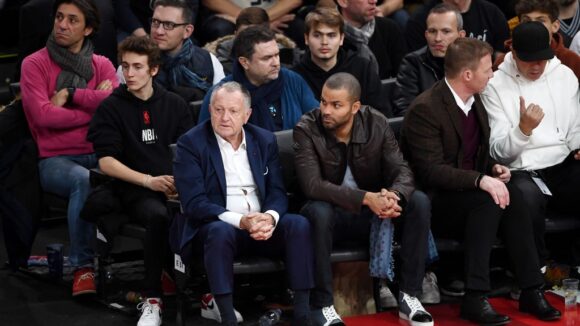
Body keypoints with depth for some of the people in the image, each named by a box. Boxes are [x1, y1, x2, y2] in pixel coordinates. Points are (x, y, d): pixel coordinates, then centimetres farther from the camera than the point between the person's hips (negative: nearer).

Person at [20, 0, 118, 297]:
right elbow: (42, 115, -12)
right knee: (84, 180, -37)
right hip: (56, 160, -3)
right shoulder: (35, 64, 3)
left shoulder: (101, 66, 13)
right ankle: (82, 267, -28)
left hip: (99, 156, 3)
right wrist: (93, 105, -4)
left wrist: (70, 96, -7)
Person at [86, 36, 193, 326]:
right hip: (136, 191, -3)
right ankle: (152, 301, -29)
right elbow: (106, 162, -1)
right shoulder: (111, 108, 7)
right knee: (159, 216, -38)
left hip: (177, 189, 3)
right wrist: (150, 181, -14)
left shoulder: (175, 105, 16)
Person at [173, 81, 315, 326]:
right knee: (221, 231, -38)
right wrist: (241, 221, -25)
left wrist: (270, 217, -20)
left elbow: (277, 192, 5)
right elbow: (195, 203, -12)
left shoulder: (265, 140, 9)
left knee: (299, 224, -25)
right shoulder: (191, 144, -4)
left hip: (262, 225, 4)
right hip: (217, 226, -4)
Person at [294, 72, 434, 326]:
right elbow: (312, 185, -27)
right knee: (318, 211, -37)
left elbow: (402, 172, -11)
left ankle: (409, 296, -17)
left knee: (419, 202, -21)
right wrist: (366, 198, -37)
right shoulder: (306, 129, -17)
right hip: (333, 214, -3)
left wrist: (394, 196, -37)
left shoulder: (376, 124, -7)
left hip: (372, 214, 3)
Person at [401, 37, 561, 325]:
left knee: (510, 195, -21)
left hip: (469, 193, 7)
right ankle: (475, 298, -32)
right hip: (432, 203, -7)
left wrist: (494, 169, -1)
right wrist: (480, 180, -33)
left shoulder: (474, 102, 9)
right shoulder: (425, 109, -17)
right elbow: (431, 171, -24)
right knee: (488, 200, -31)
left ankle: (531, 290, -21)